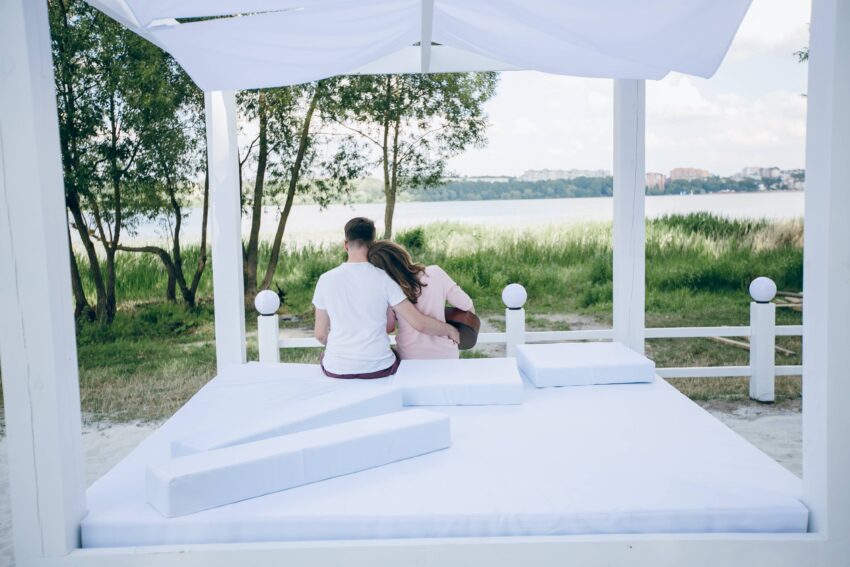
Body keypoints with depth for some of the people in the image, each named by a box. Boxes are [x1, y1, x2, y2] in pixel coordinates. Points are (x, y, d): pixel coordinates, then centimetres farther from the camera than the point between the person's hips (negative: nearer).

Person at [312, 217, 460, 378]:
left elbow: (320, 334, 1)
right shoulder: (383, 279, -9)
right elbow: (420, 323, -11)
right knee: (399, 353, 35)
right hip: (378, 368, 0)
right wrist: (449, 329, 8)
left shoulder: (326, 279, -6)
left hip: (337, 369, 1)